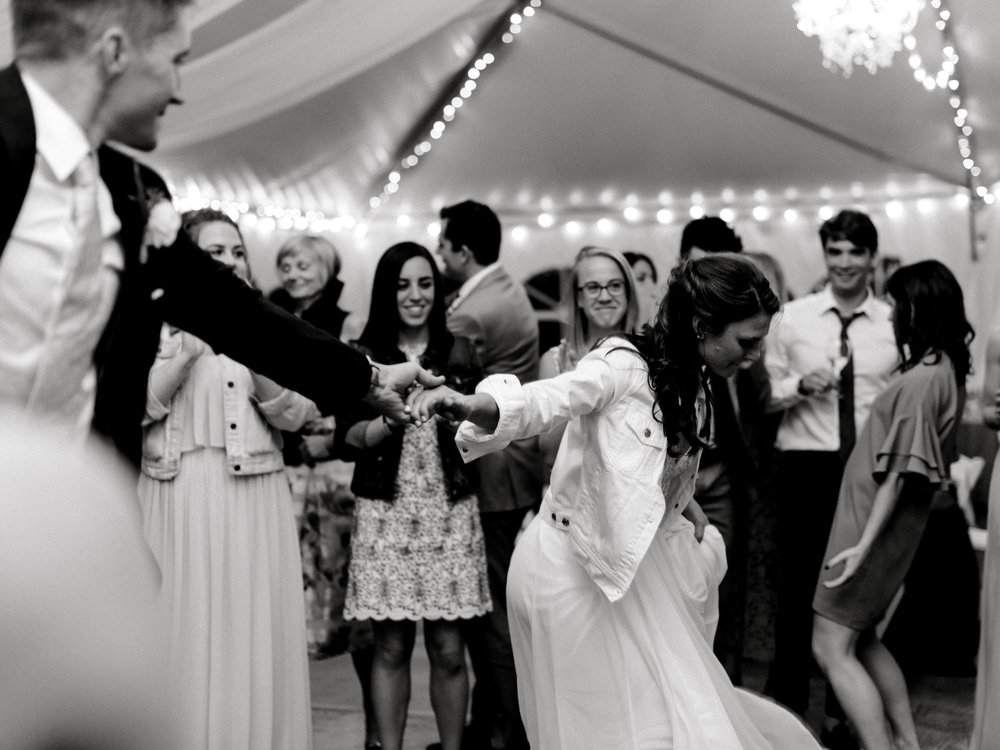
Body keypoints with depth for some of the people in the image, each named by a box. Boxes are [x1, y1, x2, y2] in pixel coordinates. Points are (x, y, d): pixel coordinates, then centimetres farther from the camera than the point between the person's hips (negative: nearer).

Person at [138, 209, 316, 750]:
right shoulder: (159, 321, 4)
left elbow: (298, 414, 4)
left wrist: (256, 365, -9)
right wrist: (185, 354, -13)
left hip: (256, 500, 2)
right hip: (182, 498, -2)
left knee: (256, 634, 3)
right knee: (190, 631, 0)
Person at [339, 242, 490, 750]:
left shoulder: (459, 353, 8)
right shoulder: (363, 356, 4)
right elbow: (346, 437, 2)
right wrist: (389, 419, -15)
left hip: (450, 513, 1)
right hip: (386, 514, -1)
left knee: (448, 649, 1)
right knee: (391, 648, 3)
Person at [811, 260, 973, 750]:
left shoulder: (921, 381, -20)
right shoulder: (949, 371, 8)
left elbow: (899, 471, -22)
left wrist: (864, 544, -22)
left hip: (875, 520, -10)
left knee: (832, 648, -6)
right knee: (861, 639, 20)